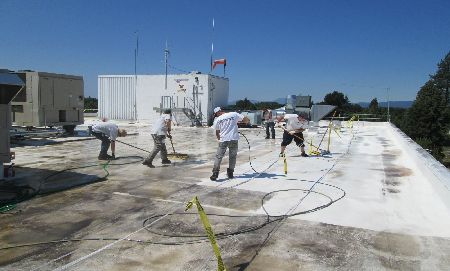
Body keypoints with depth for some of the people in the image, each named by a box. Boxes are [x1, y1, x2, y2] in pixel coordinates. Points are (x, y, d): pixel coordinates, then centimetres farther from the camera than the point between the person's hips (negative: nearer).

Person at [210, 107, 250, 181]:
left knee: (218, 157, 5)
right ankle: (230, 173, 20)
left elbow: (217, 133, 11)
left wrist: (219, 138, 31)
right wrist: (238, 121, 21)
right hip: (234, 139, 1)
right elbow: (247, 120, 4)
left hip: (223, 140, -1)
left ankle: (215, 174, -2)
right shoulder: (234, 114, 3)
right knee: (233, 156, 15)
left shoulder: (217, 120, 3)